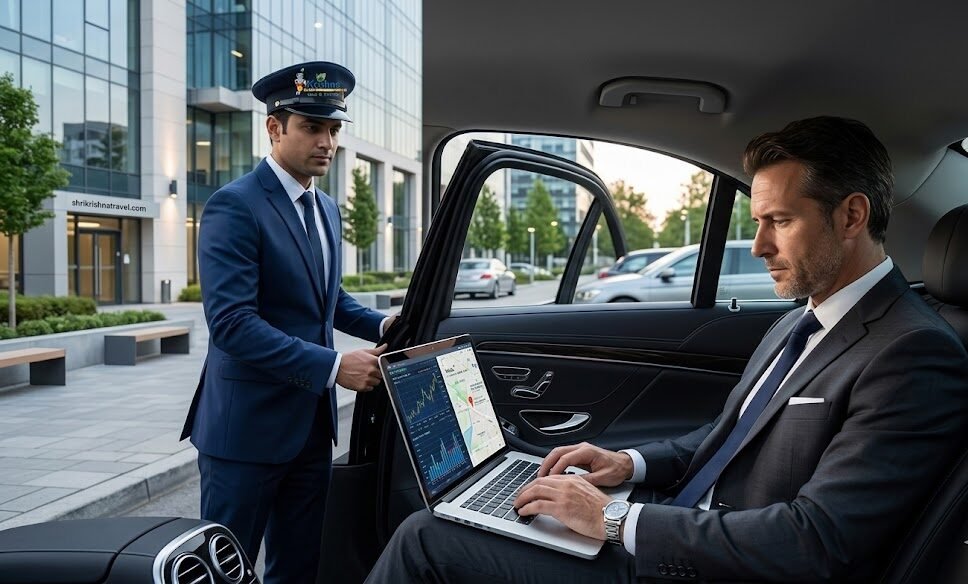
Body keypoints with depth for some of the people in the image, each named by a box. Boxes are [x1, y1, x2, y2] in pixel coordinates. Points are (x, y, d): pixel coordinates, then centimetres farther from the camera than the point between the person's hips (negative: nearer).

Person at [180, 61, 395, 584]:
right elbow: (231, 322, -23)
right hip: (249, 424, -7)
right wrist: (332, 366, -25)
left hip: (313, 423, 8)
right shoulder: (234, 206, -14)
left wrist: (380, 325, 3)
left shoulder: (326, 209, 12)